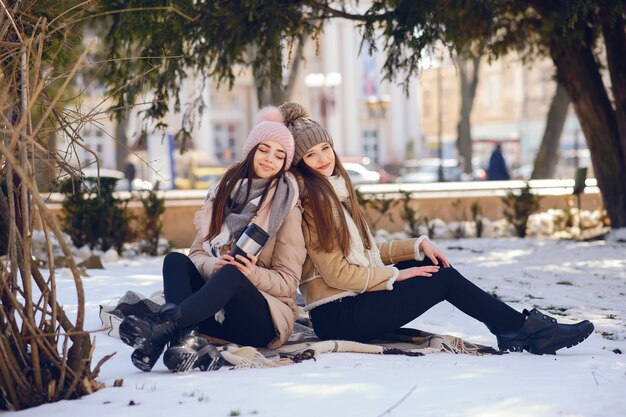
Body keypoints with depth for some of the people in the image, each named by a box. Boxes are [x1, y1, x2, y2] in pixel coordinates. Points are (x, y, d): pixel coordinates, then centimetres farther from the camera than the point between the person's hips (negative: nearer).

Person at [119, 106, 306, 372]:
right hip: (213, 314, 4)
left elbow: (288, 282, -1)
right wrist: (212, 266, -15)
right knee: (176, 260, -21)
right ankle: (188, 340, -49)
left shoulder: (286, 206, 2)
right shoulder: (223, 191, 13)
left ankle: (162, 326, -56)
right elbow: (197, 252, 9)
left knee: (231, 273, -34)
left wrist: (252, 274, -21)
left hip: (264, 319, -4)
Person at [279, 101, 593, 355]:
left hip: (353, 301, 9)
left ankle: (513, 329, -2)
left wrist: (417, 246, 6)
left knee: (435, 265, 2)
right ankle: (526, 330, -1)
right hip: (336, 316, -9)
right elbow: (337, 273, -17)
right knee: (443, 280, -9)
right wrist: (395, 276, -8)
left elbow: (364, 251, 17)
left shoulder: (335, 190, 15)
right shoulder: (308, 203, -15)